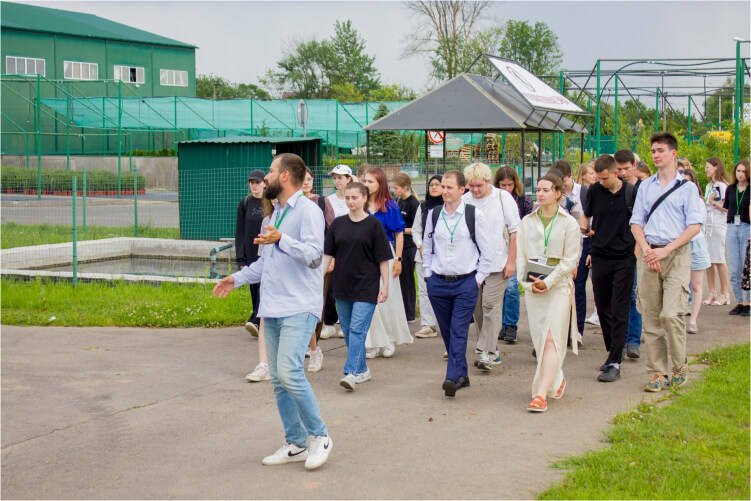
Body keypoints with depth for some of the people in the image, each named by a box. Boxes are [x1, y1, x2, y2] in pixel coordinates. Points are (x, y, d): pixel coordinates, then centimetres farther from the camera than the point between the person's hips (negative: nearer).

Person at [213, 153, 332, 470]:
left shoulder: (307, 211, -9)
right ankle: (295, 444, 17)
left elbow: (314, 255, -21)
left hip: (299, 308, -9)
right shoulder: (276, 214, 20)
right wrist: (237, 278, 24)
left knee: (290, 373, -20)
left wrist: (281, 240, -32)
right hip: (272, 308, 9)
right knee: (278, 380, 8)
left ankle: (319, 436, -4)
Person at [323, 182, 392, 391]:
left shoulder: (373, 224, -4)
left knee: (358, 329, -12)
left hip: (366, 287, -5)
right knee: (347, 331, 11)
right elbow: (328, 254, 9)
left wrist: (385, 285, -6)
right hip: (342, 285, 5)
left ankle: (351, 372, -15)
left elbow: (383, 258, -3)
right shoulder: (338, 223, 7)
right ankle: (362, 370, 24)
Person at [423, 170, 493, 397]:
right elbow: (427, 247, 18)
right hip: (438, 282, 4)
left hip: (466, 282, -4)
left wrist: (479, 278, -3)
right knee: (447, 331, 8)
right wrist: (428, 274, 10)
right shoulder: (433, 215, 7)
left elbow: (487, 250, 0)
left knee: (459, 331, -11)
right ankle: (462, 374, 20)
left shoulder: (475, 215, -4)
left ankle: (453, 378, -16)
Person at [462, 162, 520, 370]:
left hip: (497, 263, -3)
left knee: (491, 305, -10)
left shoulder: (503, 197, -2)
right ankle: (490, 349, 20)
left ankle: (488, 353, -10)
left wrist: (511, 261, -5)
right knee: (477, 307, 7)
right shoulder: (463, 201, 3)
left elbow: (514, 230, 0)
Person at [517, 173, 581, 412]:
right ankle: (557, 379, 30)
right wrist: (527, 282, -4)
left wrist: (548, 282, -12)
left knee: (551, 340, -11)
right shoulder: (527, 222, 10)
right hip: (533, 288, 4)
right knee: (540, 339, 7)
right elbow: (520, 255, 10)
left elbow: (570, 260, -4)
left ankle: (541, 394, -16)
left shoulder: (569, 223, -1)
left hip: (558, 286, -4)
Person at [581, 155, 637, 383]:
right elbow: (586, 215, 18)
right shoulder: (594, 191, 3)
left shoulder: (632, 192, -4)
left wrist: (637, 251, -3)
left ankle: (615, 364, -5)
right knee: (602, 308, 10)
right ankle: (613, 353, 28)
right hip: (599, 258, 4)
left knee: (619, 311, -5)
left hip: (624, 259, -4)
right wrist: (584, 227, -4)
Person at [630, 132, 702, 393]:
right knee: (650, 317, 3)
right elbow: (636, 223, 11)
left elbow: (694, 226, -3)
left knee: (671, 314, -13)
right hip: (649, 255, 4)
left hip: (676, 254, -4)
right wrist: (646, 249, -7)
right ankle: (657, 373, 9)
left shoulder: (686, 187, 3)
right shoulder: (645, 187, 14)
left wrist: (666, 250, -12)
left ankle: (679, 366, 6)